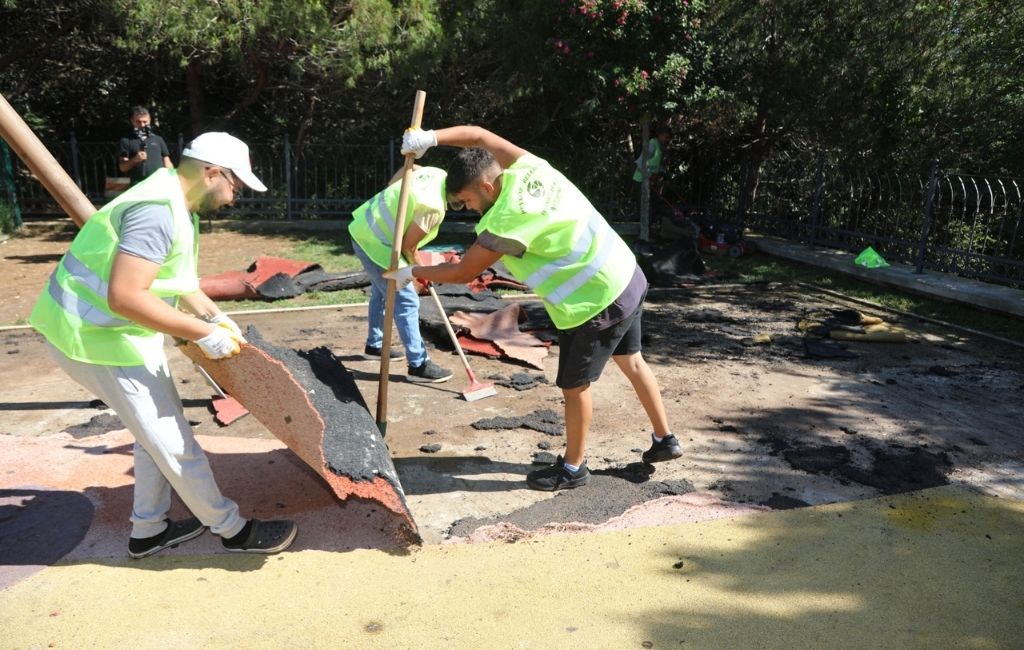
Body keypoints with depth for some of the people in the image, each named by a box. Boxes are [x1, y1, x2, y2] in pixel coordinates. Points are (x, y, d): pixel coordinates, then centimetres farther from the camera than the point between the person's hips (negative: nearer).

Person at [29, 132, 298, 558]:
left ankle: (148, 530, 34)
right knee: (173, 442, 0)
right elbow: (125, 297, -33)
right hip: (96, 338, -10)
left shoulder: (176, 204, 8)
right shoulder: (157, 212, -26)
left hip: (120, 330, 10)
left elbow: (177, 279, 19)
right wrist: (203, 333, -27)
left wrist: (216, 317, 11)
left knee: (158, 431, 19)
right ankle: (233, 530, 15)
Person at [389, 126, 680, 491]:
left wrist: (411, 273, 1)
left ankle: (573, 468, 25)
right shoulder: (528, 168, -1)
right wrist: (430, 138, 0)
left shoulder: (508, 220, -23)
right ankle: (664, 440, 39)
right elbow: (479, 136, 12)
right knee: (632, 363, 23)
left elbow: (463, 272, -13)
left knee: (574, 386, 7)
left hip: (597, 302, -9)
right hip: (627, 278, 9)